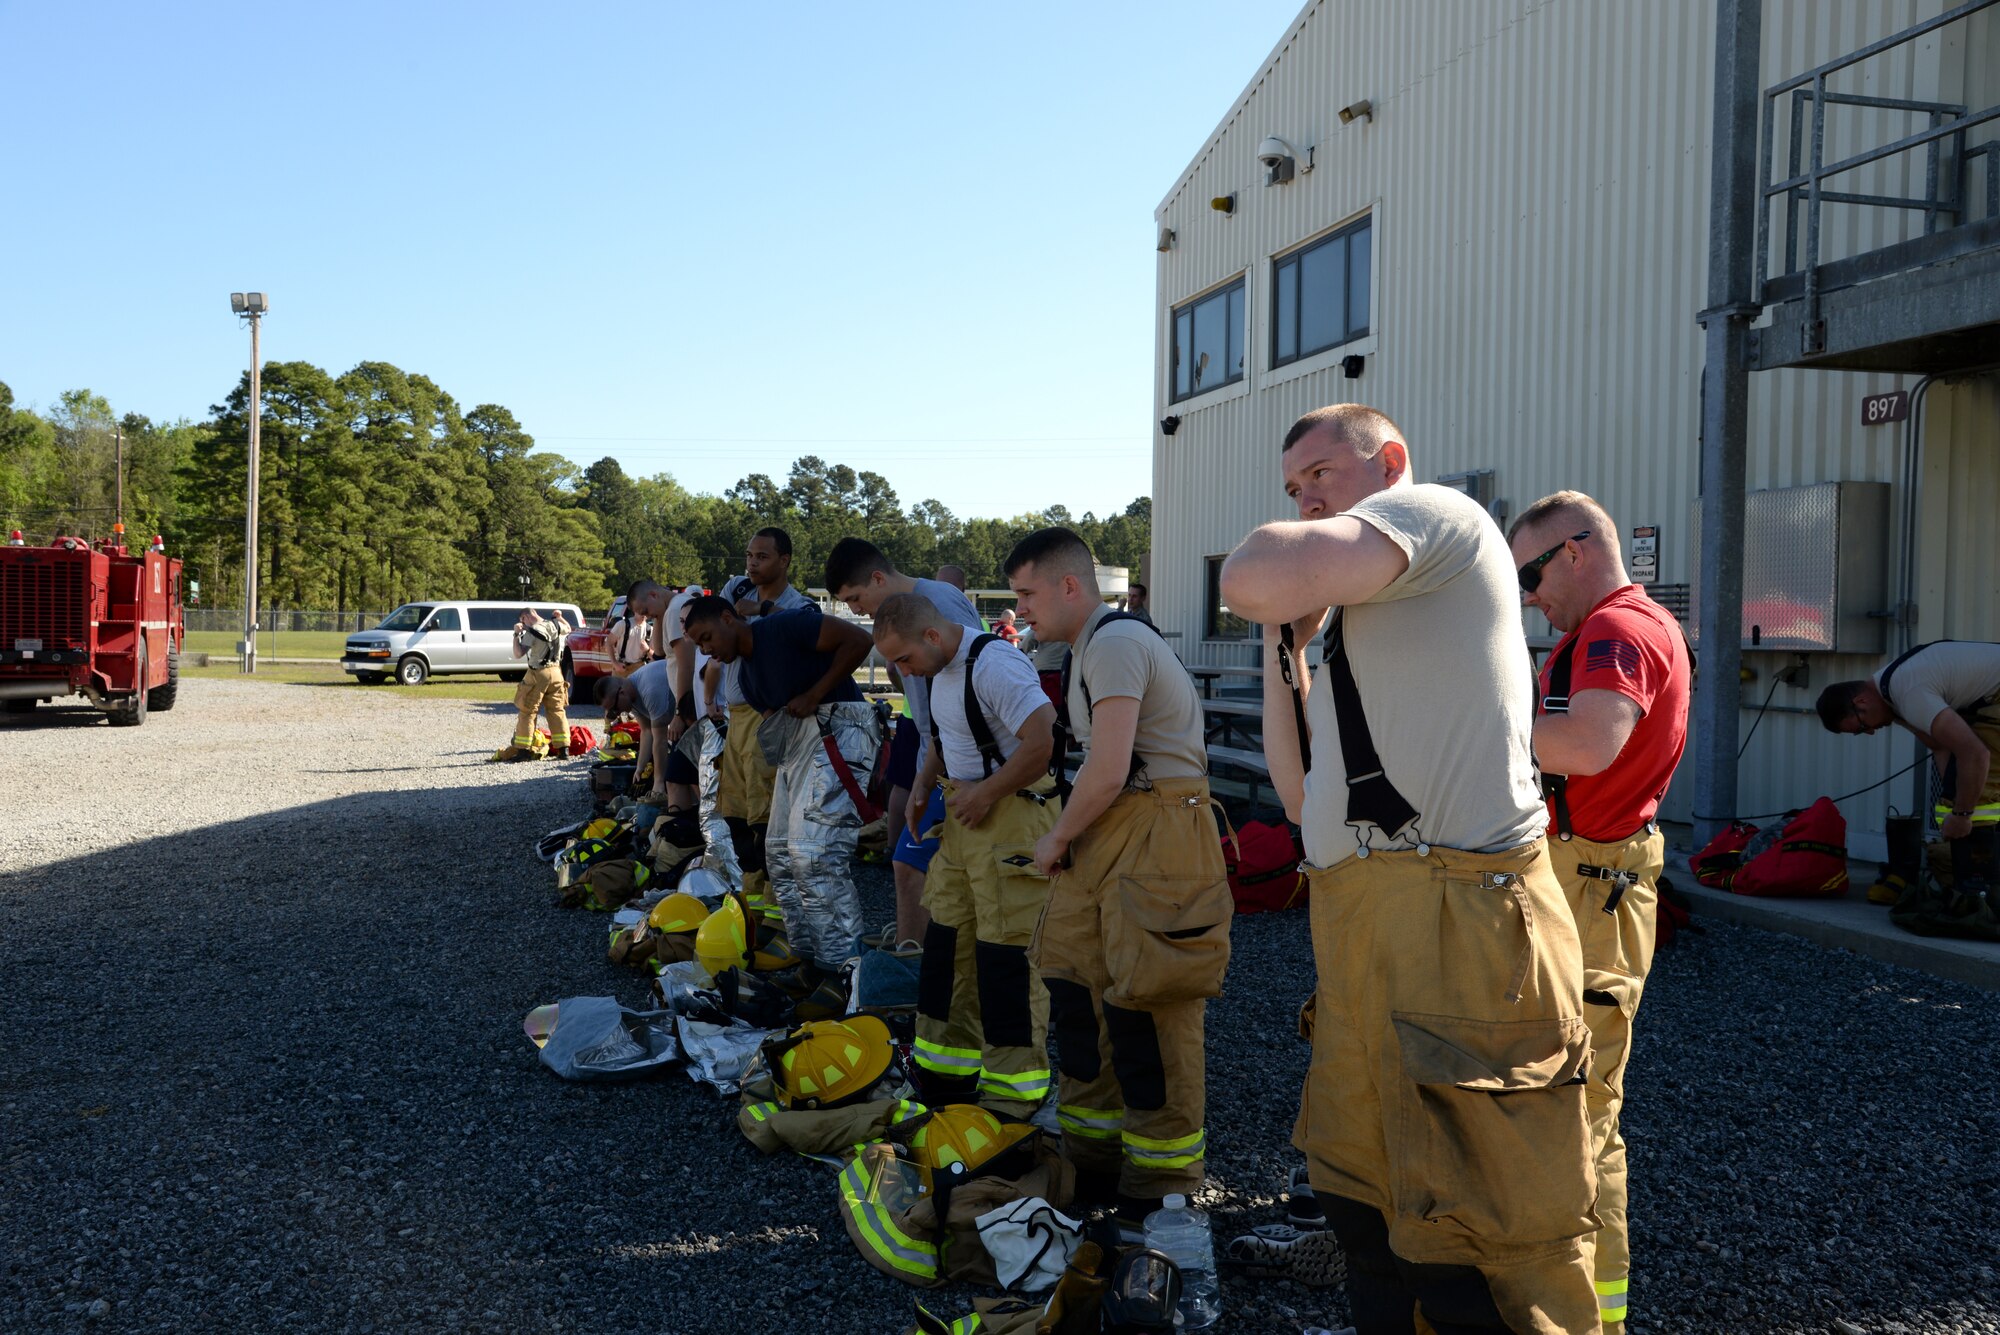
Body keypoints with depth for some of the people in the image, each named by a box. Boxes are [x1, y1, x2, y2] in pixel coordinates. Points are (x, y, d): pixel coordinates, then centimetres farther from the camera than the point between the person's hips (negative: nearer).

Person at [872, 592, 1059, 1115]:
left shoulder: (995, 666, -21)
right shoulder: (939, 668, 10)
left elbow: (1042, 741, -27)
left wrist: (985, 794, -18)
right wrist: (922, 788, 11)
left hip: (1012, 815, -10)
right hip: (965, 814, 10)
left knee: (1006, 952, -5)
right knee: (948, 938, 15)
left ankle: (1015, 1088, 7)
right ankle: (947, 1069, 28)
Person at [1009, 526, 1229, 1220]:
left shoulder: (1115, 642, -14)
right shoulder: (1089, 649, 19)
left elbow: (1108, 771, -21)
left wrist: (1056, 839, -7)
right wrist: (1067, 839, 8)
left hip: (1156, 838, -11)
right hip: (1105, 837, 11)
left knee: (1147, 1013, -5)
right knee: (1076, 988, 14)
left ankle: (1161, 1193, 8)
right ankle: (1090, 1164, 28)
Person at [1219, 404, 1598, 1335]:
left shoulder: (1433, 509, -2)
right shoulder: (1357, 626, 26)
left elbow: (1255, 579, -21)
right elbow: (1302, 795, 22)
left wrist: (1291, 575, 2)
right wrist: (1285, 646, 19)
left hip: (1452, 917, -10)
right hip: (1363, 924, 10)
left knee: (1477, 1260, -5)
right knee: (1361, 1202, 20)